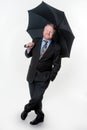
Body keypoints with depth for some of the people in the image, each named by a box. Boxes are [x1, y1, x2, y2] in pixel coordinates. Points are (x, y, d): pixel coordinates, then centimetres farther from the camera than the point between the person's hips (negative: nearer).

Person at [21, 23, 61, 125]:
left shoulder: (56, 47, -5)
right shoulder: (36, 41, 3)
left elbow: (57, 65, -2)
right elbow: (28, 55, 11)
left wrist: (51, 78, -8)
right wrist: (29, 49, -10)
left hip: (44, 77, -3)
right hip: (32, 75, 3)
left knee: (36, 98, -11)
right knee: (34, 98, 10)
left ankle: (26, 109, 19)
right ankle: (40, 116, 31)